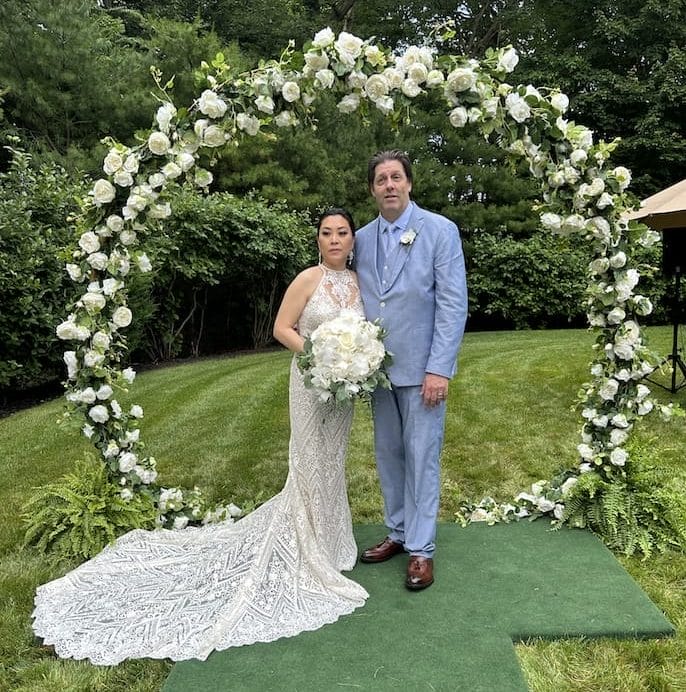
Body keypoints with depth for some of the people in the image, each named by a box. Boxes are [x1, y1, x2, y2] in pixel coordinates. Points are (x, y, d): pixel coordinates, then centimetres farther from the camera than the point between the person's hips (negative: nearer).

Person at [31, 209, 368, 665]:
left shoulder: (357, 281, 6)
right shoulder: (309, 278, -12)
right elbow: (282, 328, -10)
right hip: (313, 382, -6)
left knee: (331, 462, 16)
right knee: (311, 464, 2)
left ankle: (327, 540, 33)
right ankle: (308, 553, 17)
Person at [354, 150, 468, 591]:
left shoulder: (440, 231, -6)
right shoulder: (363, 238, 8)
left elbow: (453, 304, -11)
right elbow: (360, 303, 13)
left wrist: (439, 369, -16)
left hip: (422, 368, -5)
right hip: (378, 367, 5)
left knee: (422, 457, 1)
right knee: (388, 454, 14)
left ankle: (421, 549, 14)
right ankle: (398, 532, 30)